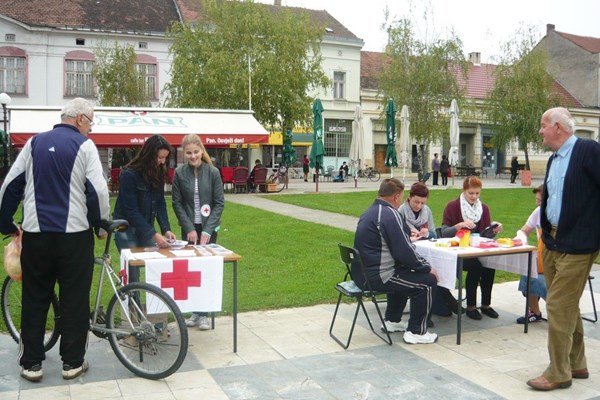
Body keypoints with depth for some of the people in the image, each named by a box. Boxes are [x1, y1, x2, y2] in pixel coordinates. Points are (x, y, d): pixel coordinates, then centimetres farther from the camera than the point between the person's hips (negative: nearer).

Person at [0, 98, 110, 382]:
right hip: (74, 234, -4)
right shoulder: (84, 145, -4)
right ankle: (72, 362, 14)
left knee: (34, 299, 14)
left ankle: (31, 363, 20)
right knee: (74, 300, 7)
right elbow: (98, 190, -12)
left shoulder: (35, 142, 9)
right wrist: (101, 224, 3)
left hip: (35, 233, 4)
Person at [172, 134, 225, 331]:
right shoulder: (179, 173, -2)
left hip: (209, 227, -1)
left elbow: (219, 203, -4)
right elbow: (177, 203, 0)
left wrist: (207, 230, -11)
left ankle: (204, 313, 8)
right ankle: (195, 310, 16)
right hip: (189, 228, 1)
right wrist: (189, 228, -9)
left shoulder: (213, 172, -5)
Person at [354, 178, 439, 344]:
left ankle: (392, 320, 37)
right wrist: (427, 268, -6)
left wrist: (407, 238, 26)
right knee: (428, 280, -1)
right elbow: (404, 253, -20)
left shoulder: (369, 212, 12)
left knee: (403, 273, 33)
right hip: (377, 277, -10)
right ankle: (415, 332, 7)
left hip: (362, 272, 10)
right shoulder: (390, 214, -18)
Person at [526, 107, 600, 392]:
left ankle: (559, 373, 7)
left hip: (576, 245, -9)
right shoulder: (554, 159, 13)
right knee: (567, 307, 16)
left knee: (559, 307, -6)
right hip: (552, 242, 9)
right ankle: (576, 364, 30)